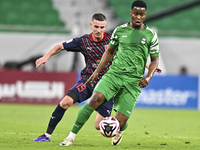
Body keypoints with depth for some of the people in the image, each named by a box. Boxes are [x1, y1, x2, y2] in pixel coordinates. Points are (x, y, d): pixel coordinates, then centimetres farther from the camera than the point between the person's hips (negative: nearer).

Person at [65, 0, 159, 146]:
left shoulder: (151, 35, 4)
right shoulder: (120, 30, 8)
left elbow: (155, 59, 10)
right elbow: (109, 52, 21)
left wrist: (148, 77, -7)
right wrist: (97, 71, 14)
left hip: (133, 81, -1)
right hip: (114, 73, 1)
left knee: (120, 122, -7)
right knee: (95, 99, -27)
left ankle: (120, 131, 35)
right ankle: (72, 135, -21)